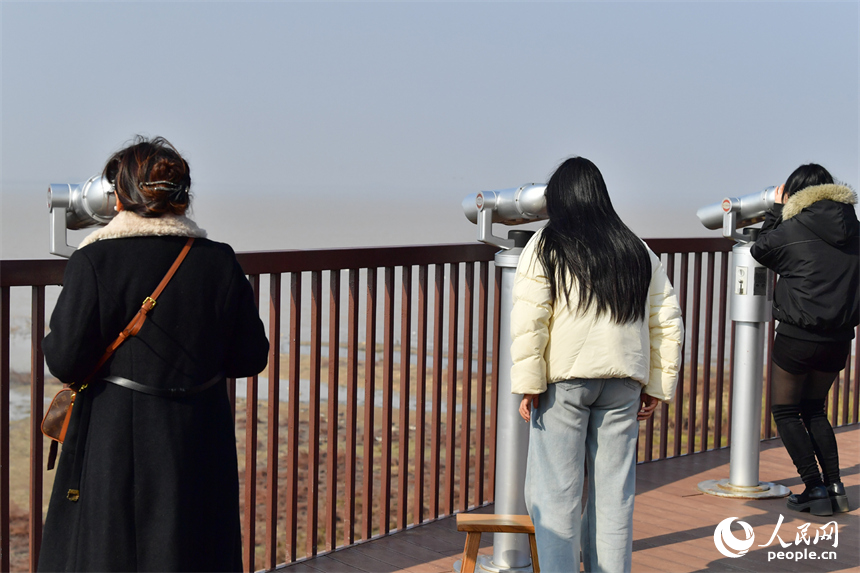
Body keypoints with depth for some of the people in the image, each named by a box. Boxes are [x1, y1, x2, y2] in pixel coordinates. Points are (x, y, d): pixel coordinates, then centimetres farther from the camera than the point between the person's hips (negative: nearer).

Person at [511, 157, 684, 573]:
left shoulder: (546, 247, 1)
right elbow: (667, 324, 13)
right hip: (623, 383, 4)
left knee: (554, 491, 1)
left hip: (564, 380, -4)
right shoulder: (639, 252, 15)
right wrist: (657, 386, 17)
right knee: (614, 491, 9)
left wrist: (528, 383, -8)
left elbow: (529, 320, -9)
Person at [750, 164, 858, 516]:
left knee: (785, 411, 10)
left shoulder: (792, 229, -10)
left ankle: (815, 489, 4)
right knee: (813, 409, 21)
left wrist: (776, 209, 20)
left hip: (799, 336, -5)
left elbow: (761, 250, 8)